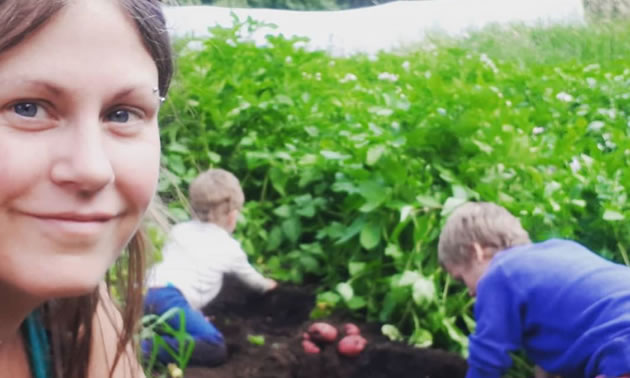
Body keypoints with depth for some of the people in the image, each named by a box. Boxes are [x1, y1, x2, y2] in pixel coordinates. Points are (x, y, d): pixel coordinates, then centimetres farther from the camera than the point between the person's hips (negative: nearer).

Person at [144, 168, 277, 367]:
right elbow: (248, 275, 31)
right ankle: (148, 347, -28)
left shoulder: (179, 230, 25)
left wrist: (194, 312, 33)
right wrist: (265, 284, 56)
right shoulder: (229, 246, 13)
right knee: (216, 349, -17)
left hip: (151, 293, 7)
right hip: (173, 298, -7)